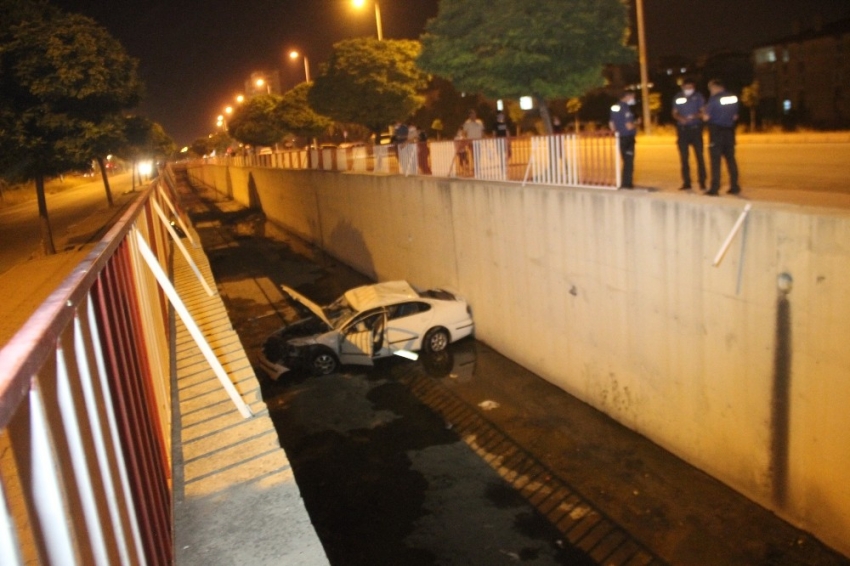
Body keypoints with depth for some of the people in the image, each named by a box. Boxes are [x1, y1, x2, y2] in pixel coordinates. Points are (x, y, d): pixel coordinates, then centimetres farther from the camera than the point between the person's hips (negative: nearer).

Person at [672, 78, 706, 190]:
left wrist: (695, 116, -22)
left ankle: (702, 181, 2)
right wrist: (679, 118, -12)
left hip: (696, 128, -2)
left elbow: (703, 112, -1)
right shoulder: (678, 97, 5)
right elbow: (675, 113, 9)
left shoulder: (698, 96, -1)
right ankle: (686, 182, 11)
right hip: (682, 129, 2)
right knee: (684, 157, 5)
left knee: (699, 155, -3)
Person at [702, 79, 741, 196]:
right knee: (731, 159, 12)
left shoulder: (714, 98, -13)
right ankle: (734, 186, 15)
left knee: (715, 160, -2)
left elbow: (706, 117, -13)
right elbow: (735, 116, 12)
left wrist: (704, 111, 6)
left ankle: (715, 188, -4)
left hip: (716, 131, -5)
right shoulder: (733, 97, 5)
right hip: (729, 131, 6)